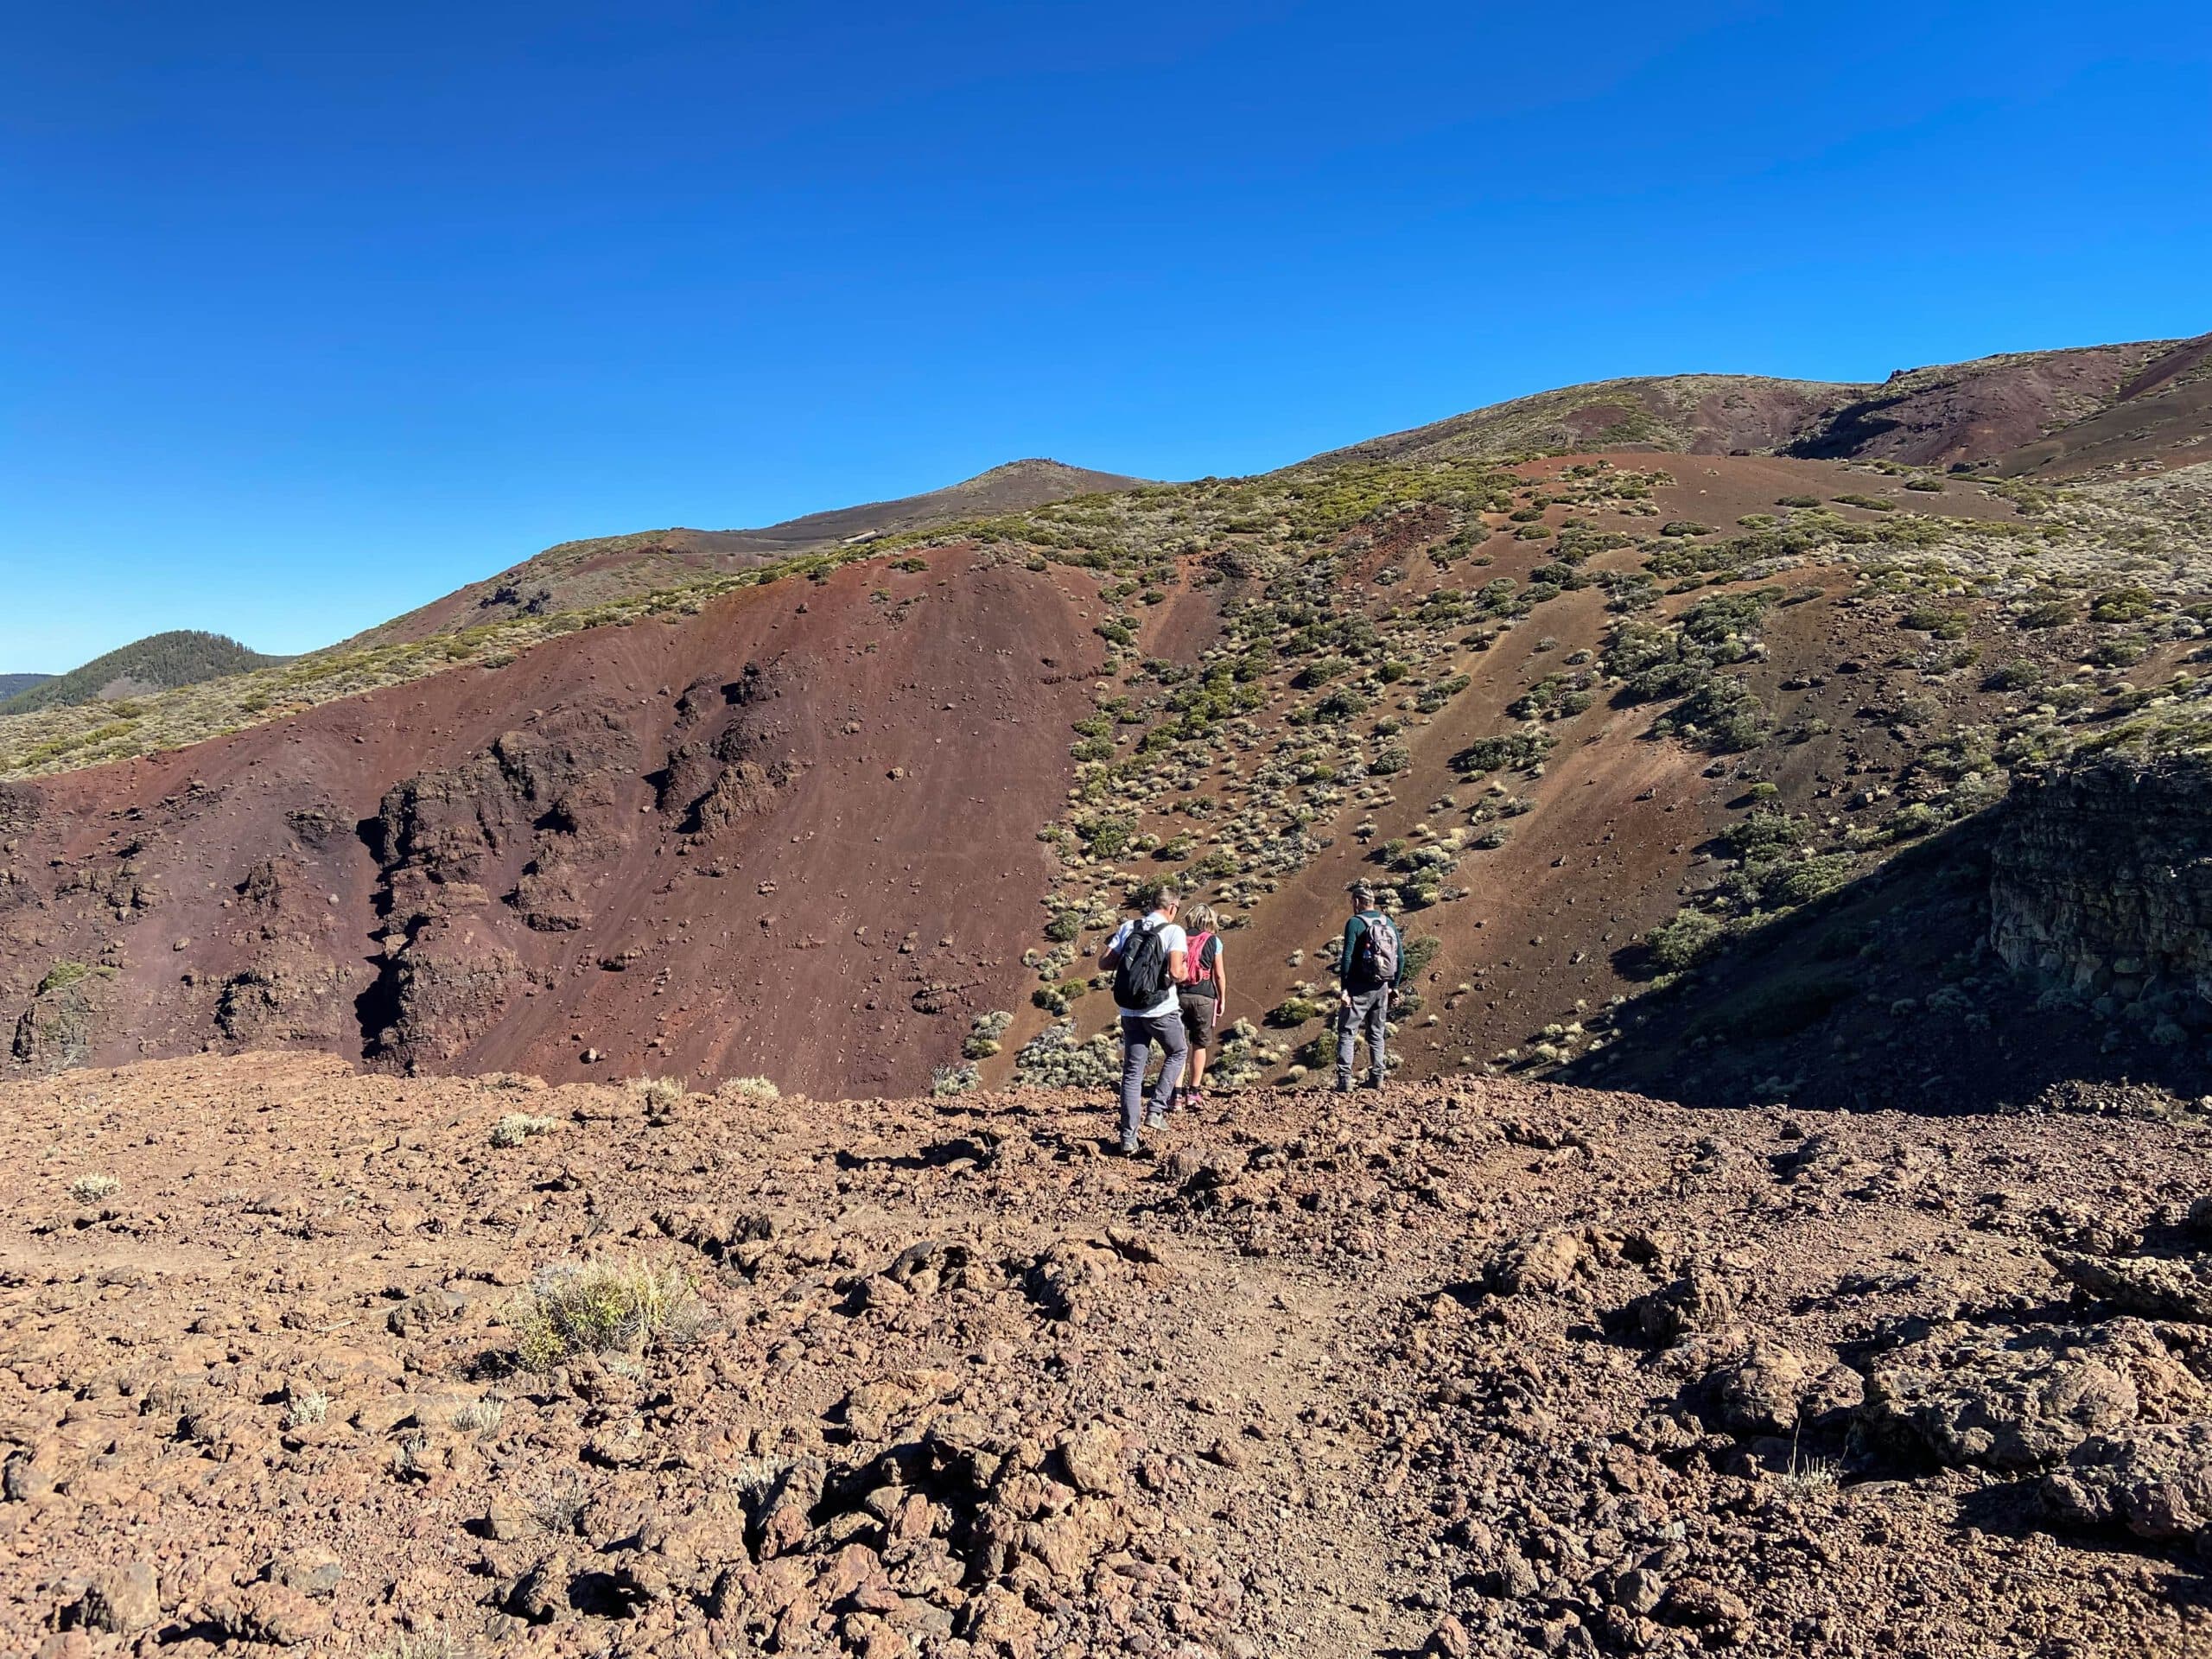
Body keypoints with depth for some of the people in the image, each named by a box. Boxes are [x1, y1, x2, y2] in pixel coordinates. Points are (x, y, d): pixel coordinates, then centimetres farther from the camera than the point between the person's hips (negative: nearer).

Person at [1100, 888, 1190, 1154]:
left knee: (1132, 1073, 11)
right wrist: (1185, 973, 3)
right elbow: (1175, 972, -20)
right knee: (1178, 1052, 25)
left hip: (1130, 1011, 4)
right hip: (1162, 1011, -3)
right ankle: (1157, 1108, 14)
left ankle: (1128, 1138, 8)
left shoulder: (1127, 927, 4)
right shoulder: (1174, 932, -9)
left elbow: (1104, 962, 1)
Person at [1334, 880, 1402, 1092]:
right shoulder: (1389, 922, 8)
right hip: (1382, 987, 6)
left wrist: (1344, 988, -13)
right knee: (1377, 1034, 16)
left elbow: (1347, 958, -16)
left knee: (1347, 1034, -1)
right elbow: (1401, 957, 8)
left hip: (1359, 987, -6)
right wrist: (1393, 985, 16)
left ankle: (1344, 1080, -8)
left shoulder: (1355, 923, -10)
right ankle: (1377, 1078, 17)